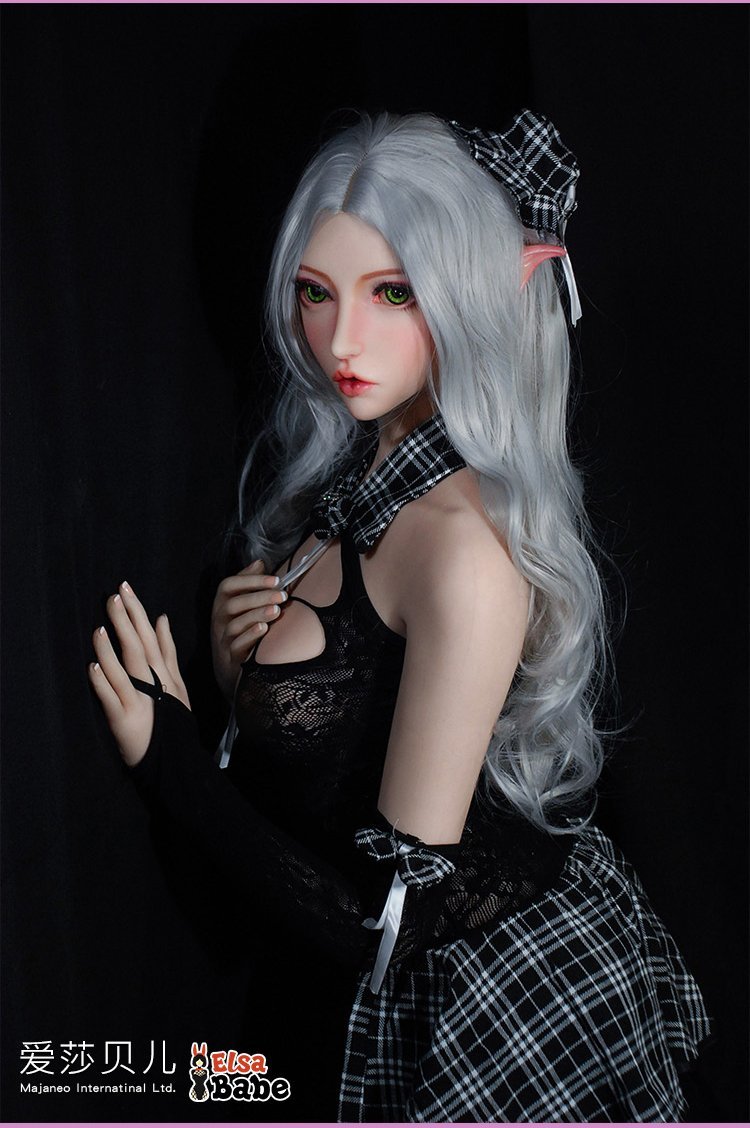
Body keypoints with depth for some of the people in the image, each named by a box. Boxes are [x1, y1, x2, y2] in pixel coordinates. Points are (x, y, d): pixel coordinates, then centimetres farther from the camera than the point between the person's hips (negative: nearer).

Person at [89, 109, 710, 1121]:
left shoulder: (467, 544, -29)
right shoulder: (358, 472, -1)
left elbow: (390, 917, -27)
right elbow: (332, 714, 10)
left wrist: (170, 762, -24)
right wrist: (246, 660, -10)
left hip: (505, 1016, -8)